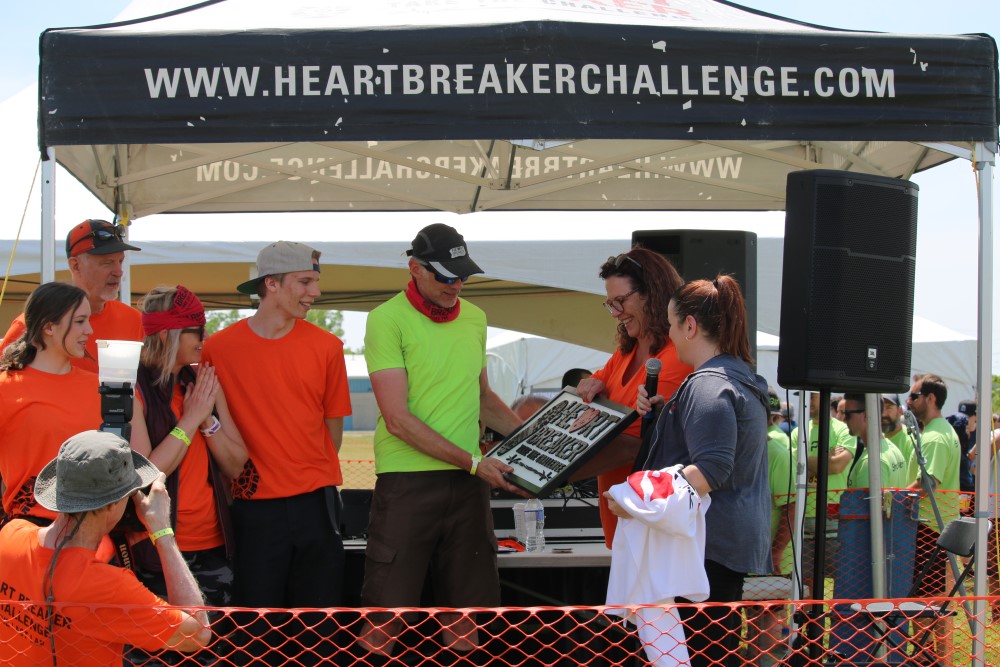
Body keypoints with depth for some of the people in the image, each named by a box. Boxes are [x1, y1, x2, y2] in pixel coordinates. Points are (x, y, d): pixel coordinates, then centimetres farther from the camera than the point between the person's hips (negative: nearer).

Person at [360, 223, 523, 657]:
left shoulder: (474, 318, 12)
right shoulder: (388, 319, -8)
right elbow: (399, 419, -13)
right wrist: (474, 463, -15)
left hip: (468, 483, 6)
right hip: (407, 482, -6)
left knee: (465, 611, 9)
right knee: (386, 613, -4)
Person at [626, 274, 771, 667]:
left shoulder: (708, 384, -15)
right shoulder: (741, 377, 18)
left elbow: (712, 469, -24)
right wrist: (660, 413, 17)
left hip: (711, 546, -11)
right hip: (737, 541, 11)